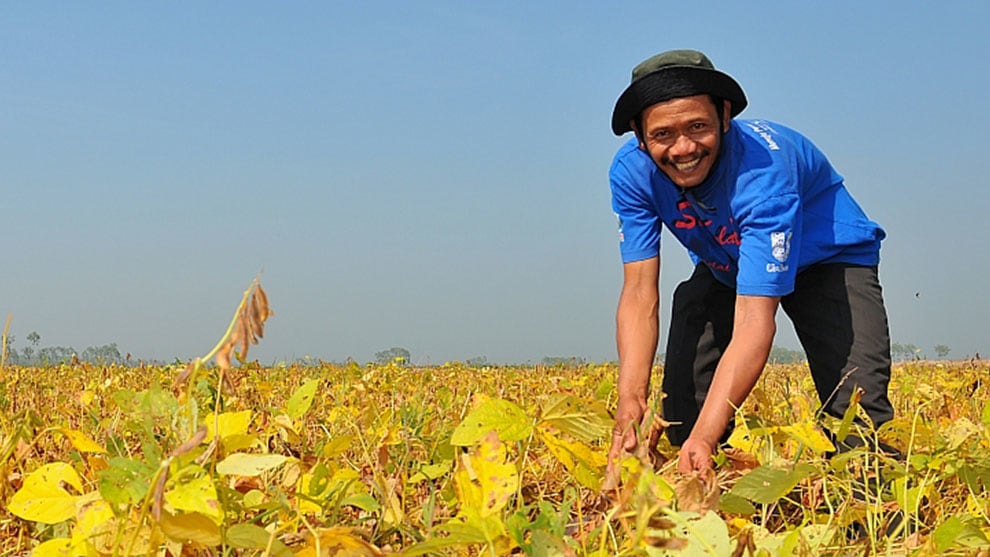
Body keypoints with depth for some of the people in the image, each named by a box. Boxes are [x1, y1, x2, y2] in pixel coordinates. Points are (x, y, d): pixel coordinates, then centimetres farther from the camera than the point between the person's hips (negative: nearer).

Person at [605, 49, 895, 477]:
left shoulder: (763, 169, -39)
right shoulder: (631, 171, -23)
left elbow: (754, 321, -45)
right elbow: (639, 294, -25)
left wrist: (705, 437, -57)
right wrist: (630, 401, -42)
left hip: (827, 260, -4)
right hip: (725, 269, 4)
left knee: (857, 412, -22)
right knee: (682, 414, -11)